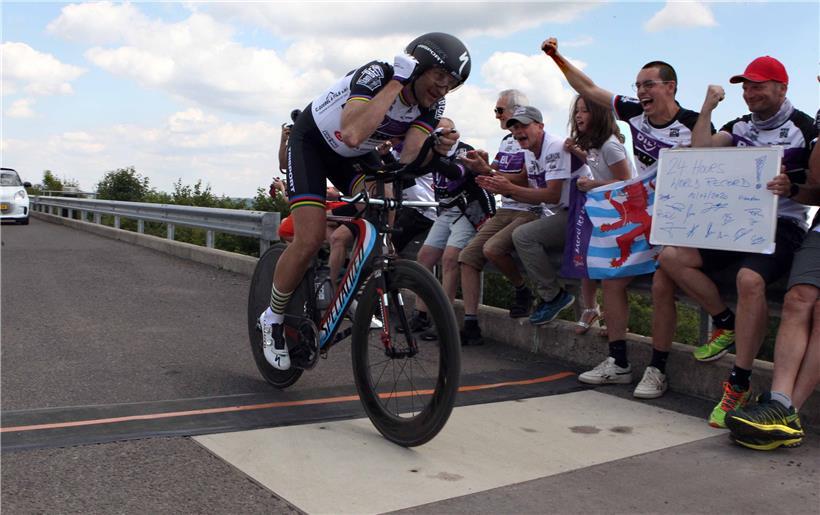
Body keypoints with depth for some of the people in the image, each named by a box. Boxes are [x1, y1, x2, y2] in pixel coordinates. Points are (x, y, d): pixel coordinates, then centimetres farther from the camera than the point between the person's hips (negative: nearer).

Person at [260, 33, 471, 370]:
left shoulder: (432, 105, -14)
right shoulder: (376, 74, -32)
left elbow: (409, 157, -25)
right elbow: (352, 135, -48)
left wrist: (437, 149, -47)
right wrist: (398, 81, -43)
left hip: (354, 155, 6)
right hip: (311, 143, -5)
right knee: (310, 240, -17)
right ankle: (272, 319, 6)